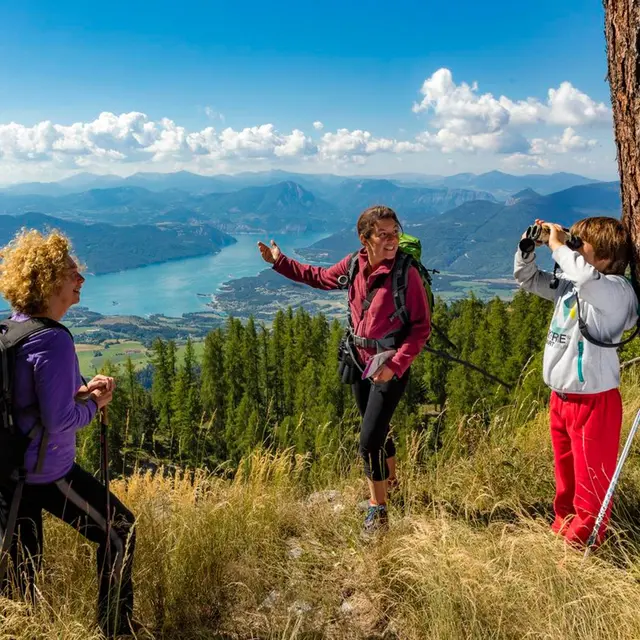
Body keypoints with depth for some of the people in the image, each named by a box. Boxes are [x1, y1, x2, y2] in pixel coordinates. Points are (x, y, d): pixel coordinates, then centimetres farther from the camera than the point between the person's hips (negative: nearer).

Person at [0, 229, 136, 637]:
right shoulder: (53, 341, -24)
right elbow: (59, 421, -26)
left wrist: (82, 390, 3)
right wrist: (94, 404, -7)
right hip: (47, 470, -9)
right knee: (119, 530, 9)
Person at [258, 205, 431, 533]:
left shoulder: (406, 274, -20)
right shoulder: (354, 265, -5)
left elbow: (421, 327, -16)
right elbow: (319, 277, 15)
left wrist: (395, 365, -24)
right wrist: (280, 262, 11)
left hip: (391, 366, -6)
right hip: (360, 361, 6)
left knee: (369, 440, -9)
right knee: (377, 432, 21)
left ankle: (378, 509, 12)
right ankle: (390, 483, 47)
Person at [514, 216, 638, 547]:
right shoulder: (568, 284, 9)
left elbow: (588, 279, -40)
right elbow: (526, 277, 21)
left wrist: (558, 246, -25)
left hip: (593, 400, -9)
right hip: (560, 398, 9)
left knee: (591, 481, 3)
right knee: (566, 475, 21)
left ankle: (580, 546, 15)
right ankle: (562, 533, 36)